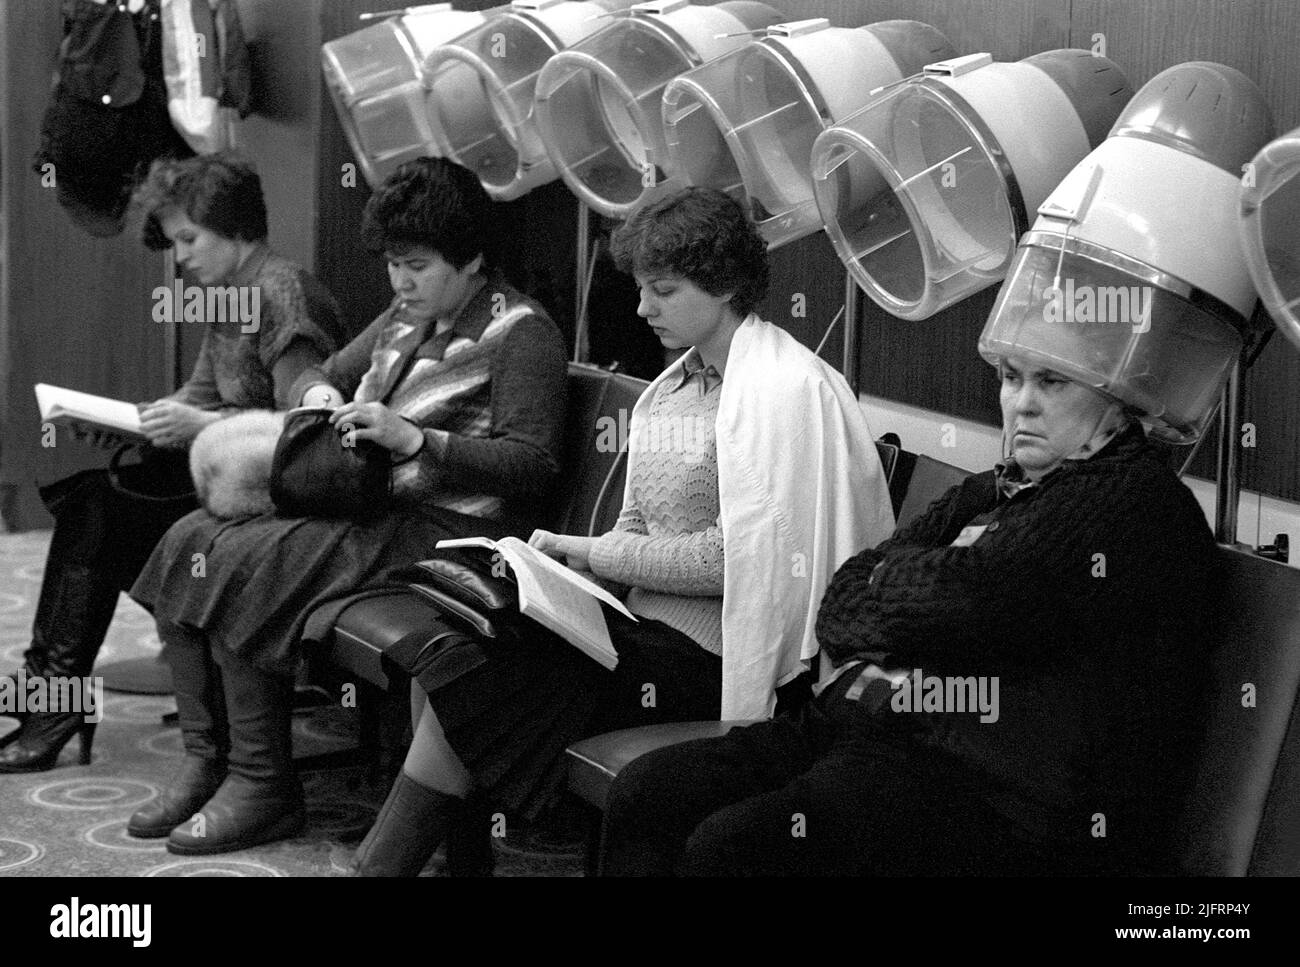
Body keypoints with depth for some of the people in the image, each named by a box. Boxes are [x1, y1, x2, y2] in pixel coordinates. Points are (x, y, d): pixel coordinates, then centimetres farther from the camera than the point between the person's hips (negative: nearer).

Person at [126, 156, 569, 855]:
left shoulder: (522, 333, -8)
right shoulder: (407, 319, 19)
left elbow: (532, 465, -18)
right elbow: (313, 378, 28)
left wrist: (413, 438, -25)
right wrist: (319, 394, 2)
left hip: (446, 527, -9)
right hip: (367, 504, 9)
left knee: (238, 563, -23)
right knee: (187, 540, -7)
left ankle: (264, 789, -13)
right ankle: (206, 760, -3)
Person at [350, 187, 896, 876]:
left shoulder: (782, 390, -13)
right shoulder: (673, 387, 14)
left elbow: (732, 560, -18)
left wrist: (592, 553, -12)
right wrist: (564, 562, -3)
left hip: (705, 656, -8)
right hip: (650, 621, 8)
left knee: (468, 692, -14)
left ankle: (379, 863, -1)